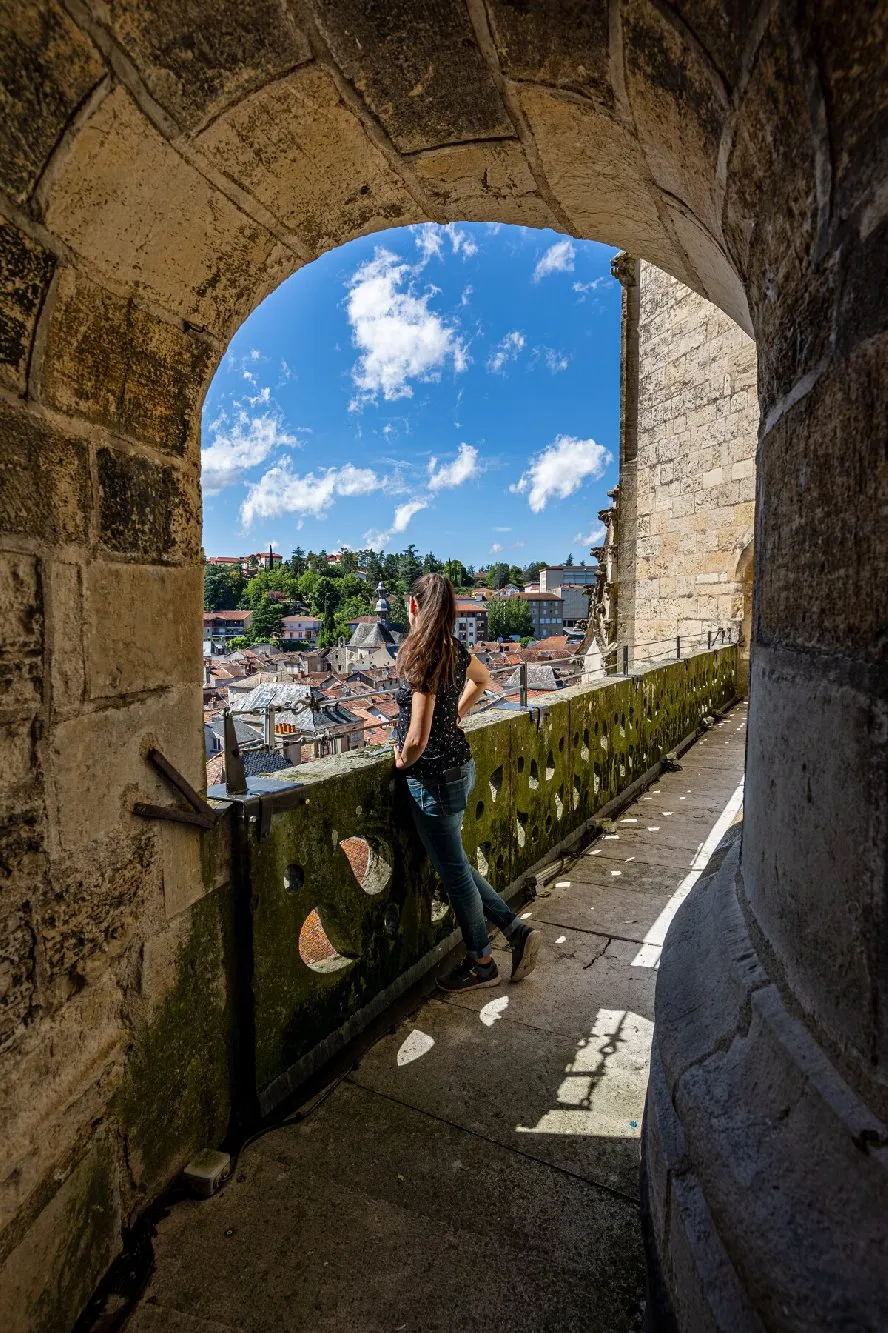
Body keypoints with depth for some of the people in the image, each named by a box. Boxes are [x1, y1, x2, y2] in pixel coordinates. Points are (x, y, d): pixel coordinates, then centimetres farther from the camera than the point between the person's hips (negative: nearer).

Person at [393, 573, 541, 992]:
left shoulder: (420, 659, -24)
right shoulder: (454, 649, 1)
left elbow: (417, 739, -30)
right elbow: (482, 678, 25)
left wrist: (403, 761, -9)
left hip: (434, 778, -8)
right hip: (461, 766, 8)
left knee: (453, 871, 10)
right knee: (455, 864, 23)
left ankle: (481, 963, 29)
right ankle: (516, 928, 26)